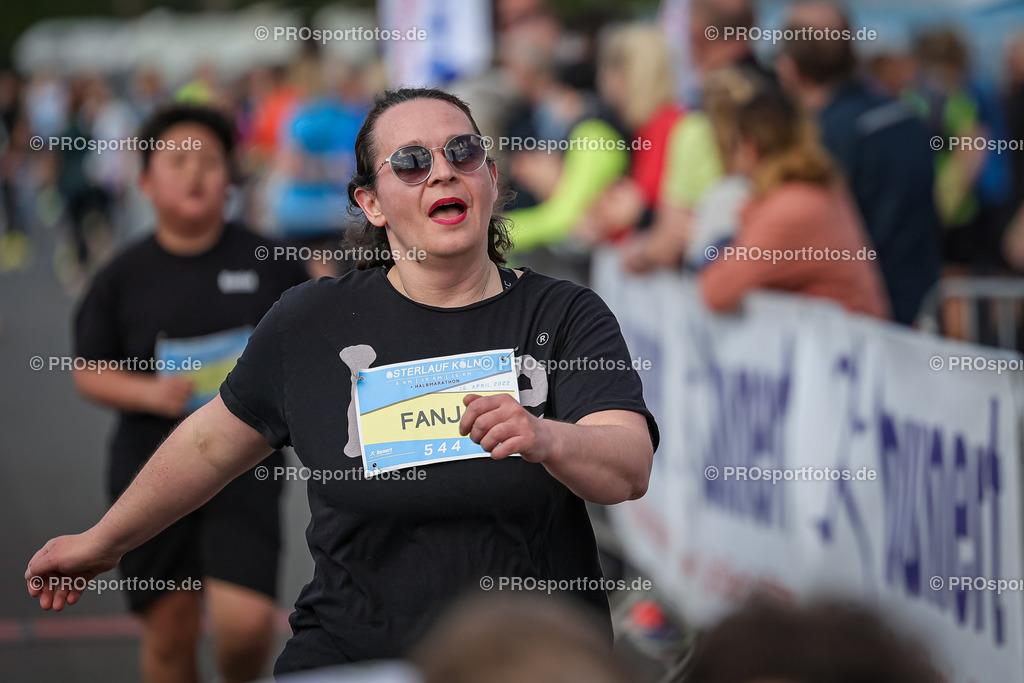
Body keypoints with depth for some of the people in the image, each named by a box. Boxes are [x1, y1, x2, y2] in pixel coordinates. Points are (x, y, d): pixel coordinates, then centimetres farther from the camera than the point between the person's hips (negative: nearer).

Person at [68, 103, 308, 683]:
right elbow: (89, 372, 6)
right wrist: (149, 392, -12)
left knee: (245, 622, -15)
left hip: (244, 465, -1)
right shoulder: (125, 277, 2)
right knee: (170, 632, 6)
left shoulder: (268, 263, 0)